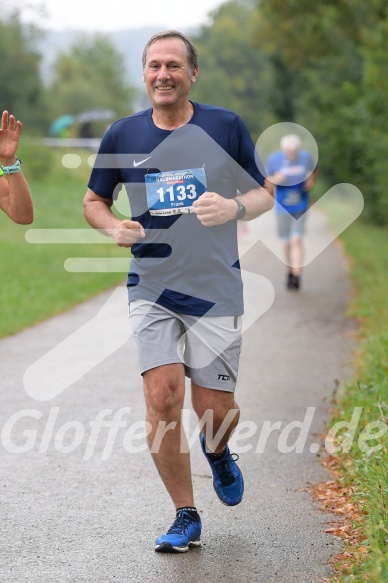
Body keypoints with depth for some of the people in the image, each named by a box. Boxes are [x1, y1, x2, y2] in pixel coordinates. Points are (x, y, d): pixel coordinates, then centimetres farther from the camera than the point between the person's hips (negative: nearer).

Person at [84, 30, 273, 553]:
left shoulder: (226, 127, -1)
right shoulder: (123, 135, 3)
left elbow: (265, 195, 6)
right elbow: (93, 200, 15)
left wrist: (234, 207, -16)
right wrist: (114, 228, -7)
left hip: (216, 289, -1)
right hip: (152, 289, 1)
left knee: (214, 407, 0)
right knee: (162, 398, -11)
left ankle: (217, 451, 39)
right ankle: (186, 517, 4)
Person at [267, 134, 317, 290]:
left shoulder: (306, 157, -5)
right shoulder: (274, 159, -7)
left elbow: (314, 171, 15)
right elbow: (267, 180, 1)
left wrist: (311, 181, -5)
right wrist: (275, 179, -20)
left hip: (300, 207, -1)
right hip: (282, 207, 1)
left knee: (296, 240, -12)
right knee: (287, 243, 8)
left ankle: (296, 276, -12)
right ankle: (290, 272, 29)